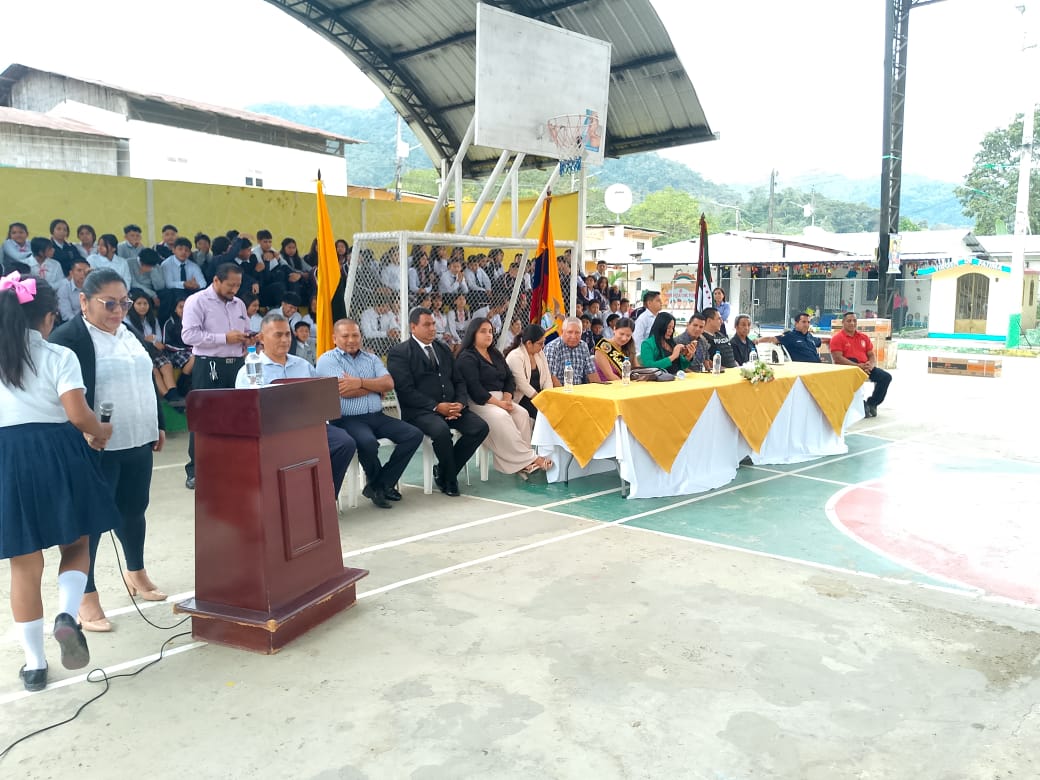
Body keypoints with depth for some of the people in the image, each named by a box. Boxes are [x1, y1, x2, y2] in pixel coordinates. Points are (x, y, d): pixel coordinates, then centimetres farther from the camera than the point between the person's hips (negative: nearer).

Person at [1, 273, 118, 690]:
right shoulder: (59, 356, -5)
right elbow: (78, 415, -13)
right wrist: (101, 431, 7)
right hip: (57, 455, -2)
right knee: (77, 545, 17)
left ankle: (34, 665, 18)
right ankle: (67, 616, -10)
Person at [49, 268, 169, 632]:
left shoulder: (129, 334, 13)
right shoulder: (67, 338, -11)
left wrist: (158, 425, 18)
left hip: (138, 443, 7)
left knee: (133, 511, 18)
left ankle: (136, 573, 37)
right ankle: (86, 595, 13)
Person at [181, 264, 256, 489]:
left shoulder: (239, 304, 17)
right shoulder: (197, 301, -4)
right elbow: (188, 335, -15)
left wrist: (248, 339, 4)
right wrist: (225, 338, -17)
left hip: (236, 364, 6)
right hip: (209, 365, -6)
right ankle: (194, 470, 5)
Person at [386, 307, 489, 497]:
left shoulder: (443, 349, 20)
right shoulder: (399, 353, -2)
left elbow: (458, 381, 17)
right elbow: (406, 391, -12)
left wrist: (460, 403, -4)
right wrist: (437, 406, -19)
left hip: (451, 406, 6)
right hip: (420, 411, -6)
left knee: (480, 427, -18)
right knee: (441, 431, -36)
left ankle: (443, 471, 0)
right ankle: (450, 480, -9)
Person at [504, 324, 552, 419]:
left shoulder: (540, 353, 12)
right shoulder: (515, 357, -13)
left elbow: (547, 377, 8)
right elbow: (522, 385, -20)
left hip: (537, 394, 7)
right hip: (521, 399, -7)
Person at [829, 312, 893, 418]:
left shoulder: (864, 337, 19)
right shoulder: (837, 338, -1)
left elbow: (871, 355, 19)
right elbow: (837, 358, -13)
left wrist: (871, 364, -7)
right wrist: (857, 365, -20)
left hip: (865, 368, 6)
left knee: (886, 377, -12)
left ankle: (871, 403, 3)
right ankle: (861, 405, -19)